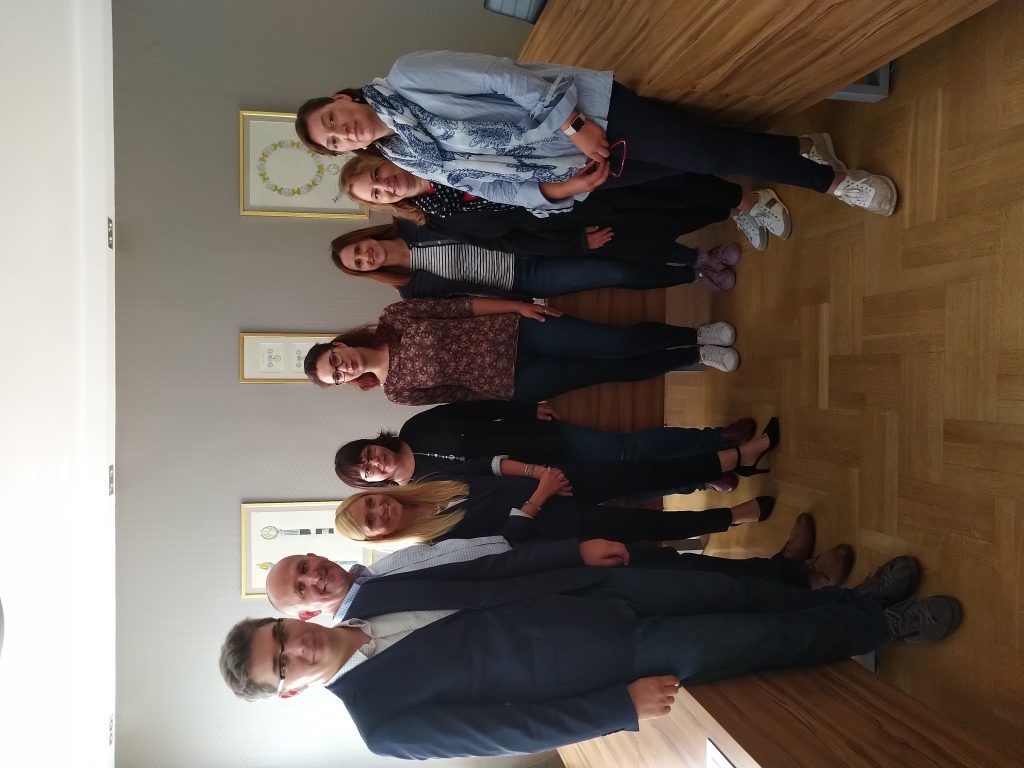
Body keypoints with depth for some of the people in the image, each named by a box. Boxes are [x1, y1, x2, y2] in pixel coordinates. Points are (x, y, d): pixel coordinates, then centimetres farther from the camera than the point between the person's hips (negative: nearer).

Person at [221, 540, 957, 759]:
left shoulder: (373, 595, 0)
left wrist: (575, 550, -1)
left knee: (735, 589, 5)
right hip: (622, 660, -4)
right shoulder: (387, 724, -15)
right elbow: (510, 728, -18)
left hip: (602, 592, 5)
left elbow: (490, 568, 3)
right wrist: (623, 706, -19)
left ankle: (851, 597, 30)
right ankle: (886, 626, 19)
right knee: (768, 637, -5)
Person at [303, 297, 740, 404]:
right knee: (614, 371, -3)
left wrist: (519, 306, -8)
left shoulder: (394, 317, -1)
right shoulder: (398, 391, -2)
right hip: (513, 383, -1)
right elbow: (460, 394, -1)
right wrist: (528, 404, -1)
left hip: (514, 333, 1)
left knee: (620, 343, -10)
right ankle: (696, 356, 13)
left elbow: (461, 307, 0)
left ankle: (697, 335, 9)